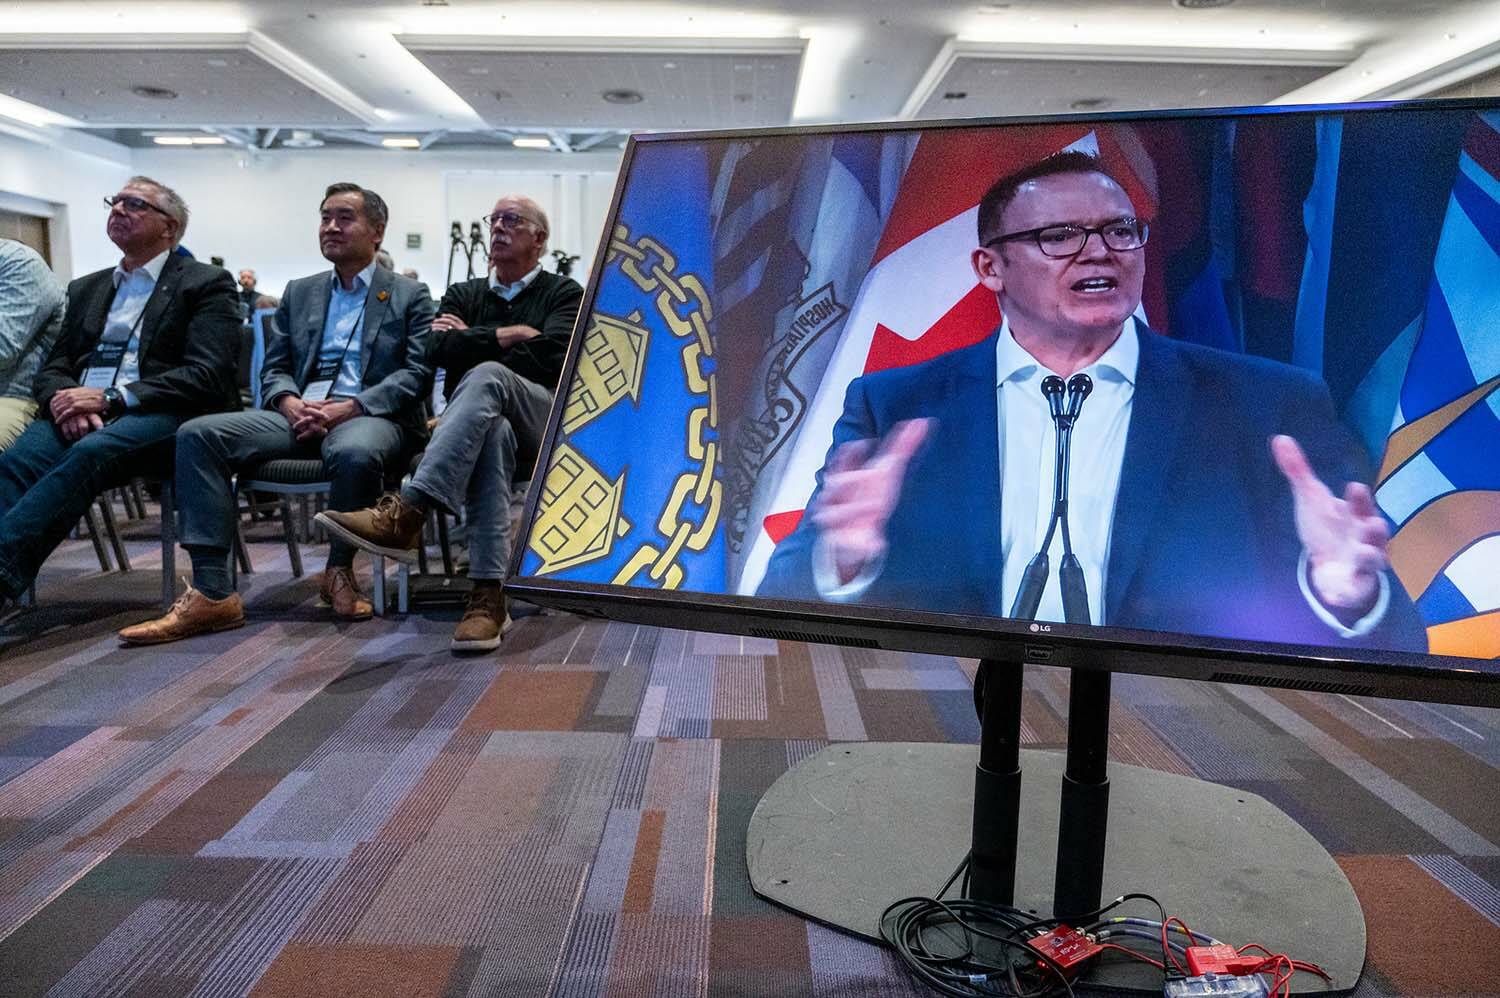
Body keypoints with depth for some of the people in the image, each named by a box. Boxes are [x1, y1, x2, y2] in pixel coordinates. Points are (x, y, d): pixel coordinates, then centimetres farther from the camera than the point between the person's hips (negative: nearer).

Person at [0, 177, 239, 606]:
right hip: (79, 415, 5)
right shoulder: (86, 289, 26)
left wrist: (111, 398, -16)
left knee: (90, 453, -36)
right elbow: (52, 368, 20)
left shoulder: (206, 284, 7)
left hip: (161, 415, -5)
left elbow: (207, 376, -7)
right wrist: (63, 399, -7)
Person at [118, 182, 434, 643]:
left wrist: (349, 407, -17)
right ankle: (211, 592, -24)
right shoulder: (299, 292, 23)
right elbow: (274, 368, 18)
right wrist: (291, 404, -7)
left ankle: (339, 570, -13)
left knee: (354, 452, -41)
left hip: (370, 416, -5)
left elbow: (417, 373, -3)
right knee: (197, 434, -19)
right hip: (301, 415, 5)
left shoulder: (409, 296, 9)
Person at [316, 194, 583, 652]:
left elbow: (551, 355, -7)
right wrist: (509, 334, -1)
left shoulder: (563, 293, 13)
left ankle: (404, 514, -49)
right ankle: (488, 595, -48)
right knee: (490, 434, -37)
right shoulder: (462, 295, 24)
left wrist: (473, 341, 1)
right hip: (482, 423, 2)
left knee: (487, 377, -35)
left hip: (543, 423, -2)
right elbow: (442, 351, 3)